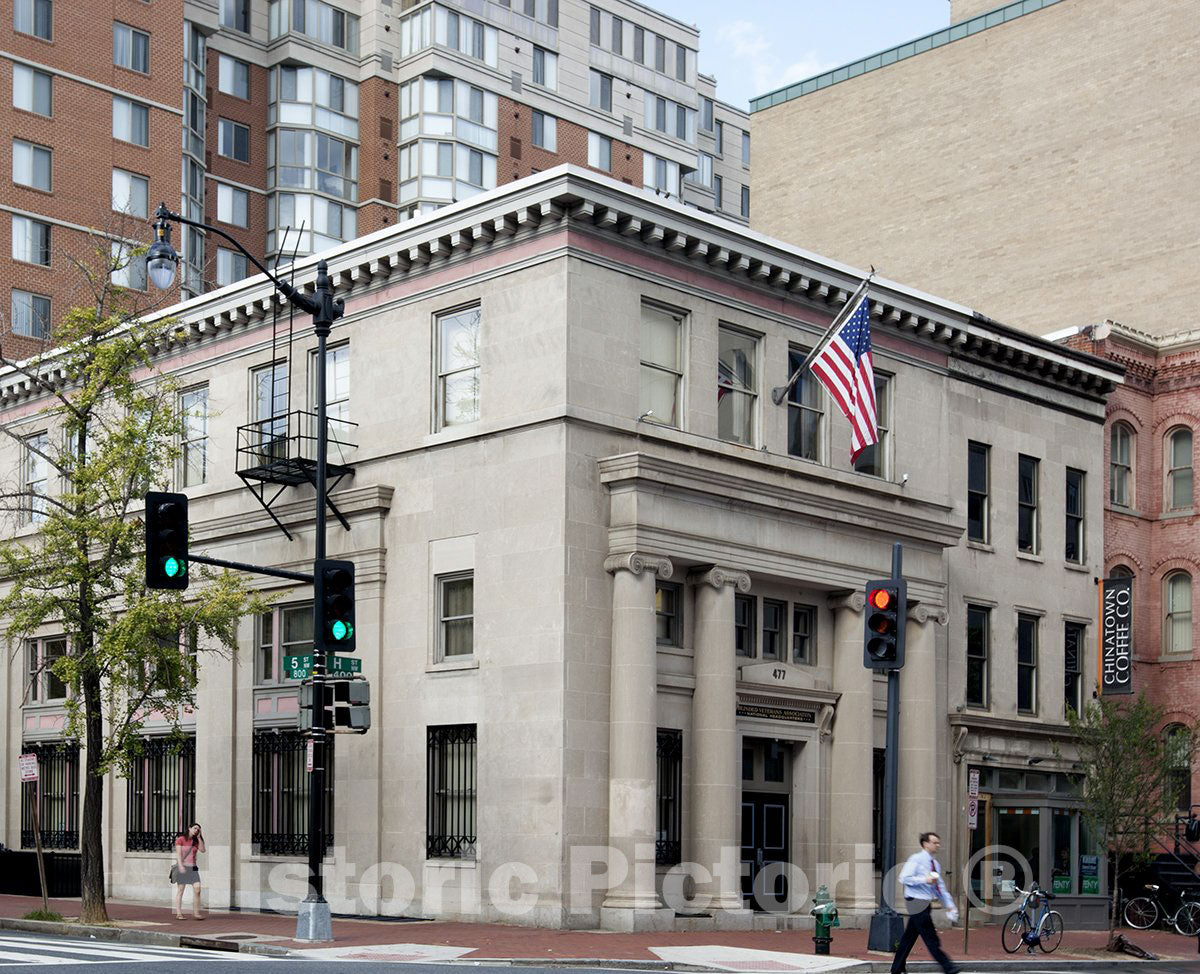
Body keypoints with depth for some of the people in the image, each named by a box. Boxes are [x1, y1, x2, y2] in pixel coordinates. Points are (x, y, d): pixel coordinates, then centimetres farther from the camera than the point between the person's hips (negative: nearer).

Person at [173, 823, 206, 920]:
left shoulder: (195, 841, 14)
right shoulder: (180, 839, -1)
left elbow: (202, 850, 0)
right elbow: (178, 853, -8)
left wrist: (199, 837, -1)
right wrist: (180, 866, -19)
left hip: (193, 867, 5)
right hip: (182, 867, -5)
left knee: (197, 889, -8)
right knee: (180, 890, -2)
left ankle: (196, 912, -4)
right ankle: (178, 913, 1)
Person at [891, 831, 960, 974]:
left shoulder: (935, 863, 16)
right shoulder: (916, 859, -8)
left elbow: (940, 887, 20)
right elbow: (904, 878, -15)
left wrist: (949, 903, 11)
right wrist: (924, 880, -20)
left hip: (926, 903, 8)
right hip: (916, 902, -8)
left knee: (909, 937, 11)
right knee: (930, 937, -8)